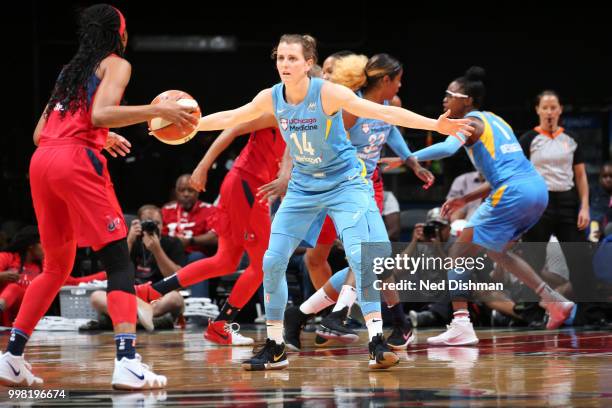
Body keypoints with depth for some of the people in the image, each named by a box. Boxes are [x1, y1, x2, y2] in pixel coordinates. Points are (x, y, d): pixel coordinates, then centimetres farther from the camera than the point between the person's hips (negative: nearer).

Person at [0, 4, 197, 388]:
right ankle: (127, 362, -24)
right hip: (77, 160, -7)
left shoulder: (71, 70, 27)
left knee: (57, 266, 20)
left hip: (42, 161, 7)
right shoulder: (116, 64, 7)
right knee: (119, 260, -8)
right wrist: (159, 110, -11)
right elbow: (101, 114, -12)